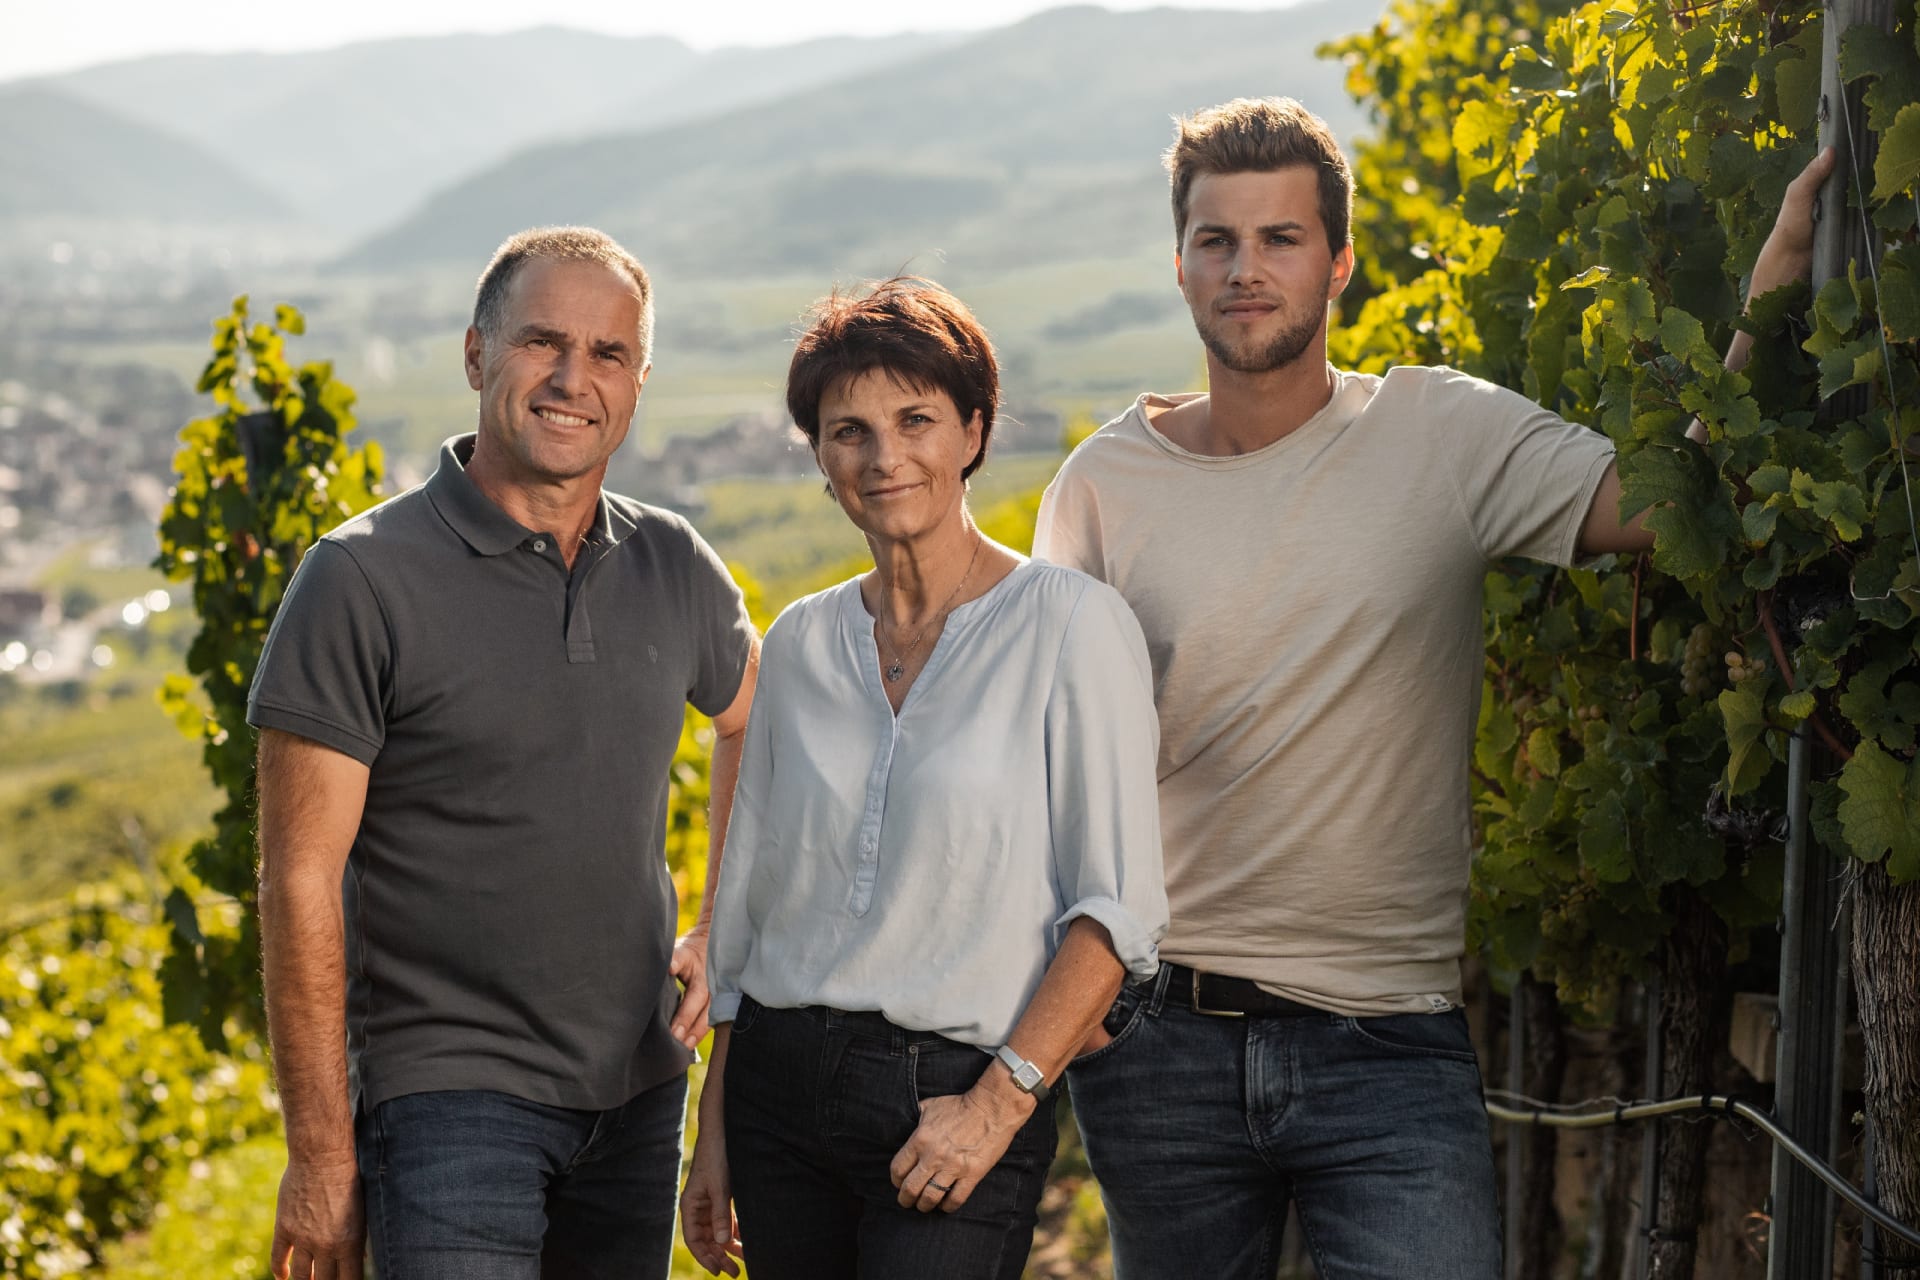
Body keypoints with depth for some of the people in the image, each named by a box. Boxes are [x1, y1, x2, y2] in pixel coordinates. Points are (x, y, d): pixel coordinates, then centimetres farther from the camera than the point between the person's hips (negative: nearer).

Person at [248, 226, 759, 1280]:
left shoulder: (675, 570, 5)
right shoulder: (362, 579, -11)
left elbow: (749, 722, 27)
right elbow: (300, 883, -11)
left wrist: (722, 931, 16)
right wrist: (321, 1154, -12)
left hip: (641, 1090, 6)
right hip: (451, 1097, -5)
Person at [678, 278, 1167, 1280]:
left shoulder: (1070, 626, -5)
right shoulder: (800, 643, 9)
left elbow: (1119, 906, -9)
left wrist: (1000, 1099, -16)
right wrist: (713, 1131, 13)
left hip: (956, 1094, -5)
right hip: (780, 1082, 5)